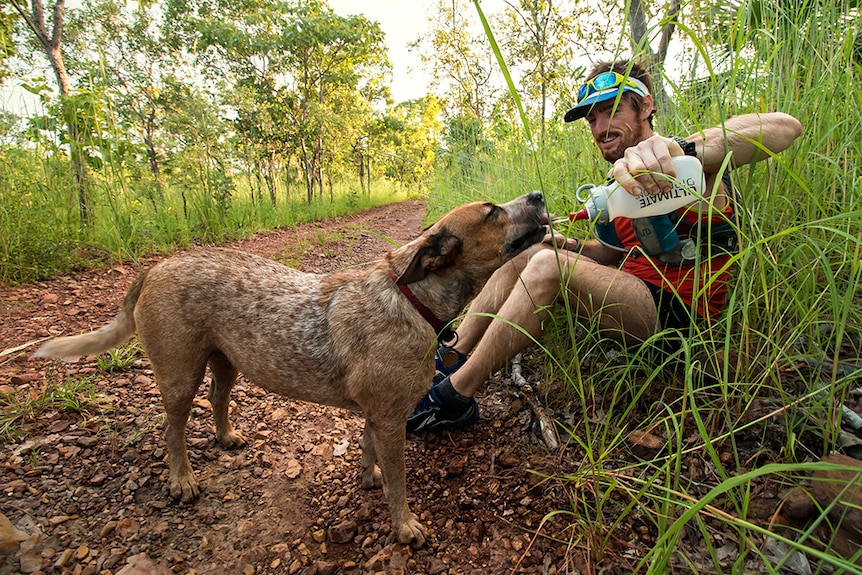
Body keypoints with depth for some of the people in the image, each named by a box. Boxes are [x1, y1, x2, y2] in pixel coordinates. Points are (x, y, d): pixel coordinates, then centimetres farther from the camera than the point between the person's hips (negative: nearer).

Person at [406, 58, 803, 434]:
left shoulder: (689, 162, -11)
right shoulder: (624, 181, 14)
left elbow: (785, 127, -29)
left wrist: (682, 147, -45)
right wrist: (563, 243, -3)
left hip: (675, 315, -9)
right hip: (634, 296, 9)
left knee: (547, 265, -28)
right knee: (524, 254, 4)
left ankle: (454, 397, -22)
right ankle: (450, 357, -1)